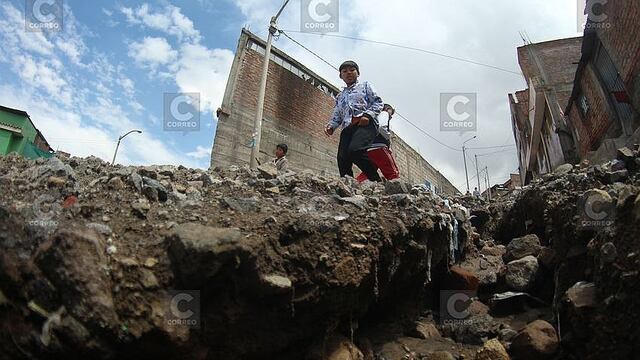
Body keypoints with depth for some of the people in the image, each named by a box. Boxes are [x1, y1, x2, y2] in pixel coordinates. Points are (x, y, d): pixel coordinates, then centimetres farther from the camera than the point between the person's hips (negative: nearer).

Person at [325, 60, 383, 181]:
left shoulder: (365, 86, 22)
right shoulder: (340, 96, 33)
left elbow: (378, 102, 10)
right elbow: (337, 116, 26)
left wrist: (367, 115, -9)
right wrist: (331, 126, 4)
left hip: (365, 124, -5)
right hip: (347, 127, 5)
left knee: (354, 150, -33)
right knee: (342, 159, -17)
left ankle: (377, 181, -24)